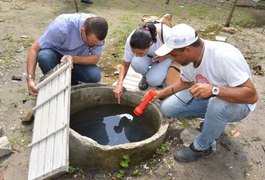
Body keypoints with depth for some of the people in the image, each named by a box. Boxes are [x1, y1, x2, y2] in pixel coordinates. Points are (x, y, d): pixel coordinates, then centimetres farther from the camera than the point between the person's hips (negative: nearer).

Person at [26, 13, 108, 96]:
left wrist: (73, 59, -37)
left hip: (80, 59, 2)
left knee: (95, 76, -27)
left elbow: (95, 58, -19)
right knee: (44, 56, -36)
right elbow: (34, 49, -29)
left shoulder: (97, 33, -25)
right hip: (56, 54, -1)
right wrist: (30, 78, -38)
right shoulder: (62, 26, -34)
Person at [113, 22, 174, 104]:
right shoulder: (131, 41, -32)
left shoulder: (165, 36, -40)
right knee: (136, 63, -32)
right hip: (148, 56, 3)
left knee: (153, 80, -27)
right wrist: (120, 83, -35)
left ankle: (161, 75, 9)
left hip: (166, 55, -2)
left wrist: (163, 57, -34)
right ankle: (146, 76, 1)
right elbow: (125, 65, -20)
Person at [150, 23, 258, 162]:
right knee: (167, 108, -7)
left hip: (238, 103, -6)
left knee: (218, 105, -40)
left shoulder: (225, 56, -34)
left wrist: (213, 90, -46)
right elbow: (185, 82, 7)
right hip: (208, 98, 6)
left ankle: (201, 147, -11)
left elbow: (251, 95, -34)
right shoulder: (187, 57, -13)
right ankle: (212, 120, 10)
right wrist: (162, 92, -4)